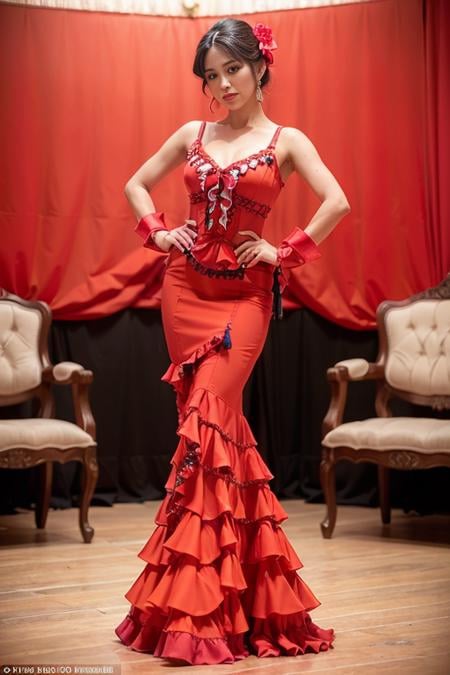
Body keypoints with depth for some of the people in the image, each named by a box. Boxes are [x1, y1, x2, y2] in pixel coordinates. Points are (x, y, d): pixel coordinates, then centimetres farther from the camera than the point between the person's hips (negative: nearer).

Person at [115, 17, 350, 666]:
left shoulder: (285, 140, 0)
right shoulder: (192, 134, 10)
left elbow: (338, 202, -10)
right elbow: (136, 184, 19)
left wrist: (285, 252, -10)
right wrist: (157, 231, 4)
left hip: (244, 294, -4)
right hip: (185, 287, 4)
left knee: (208, 418, -13)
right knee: (213, 419, 6)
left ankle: (194, 600, -8)